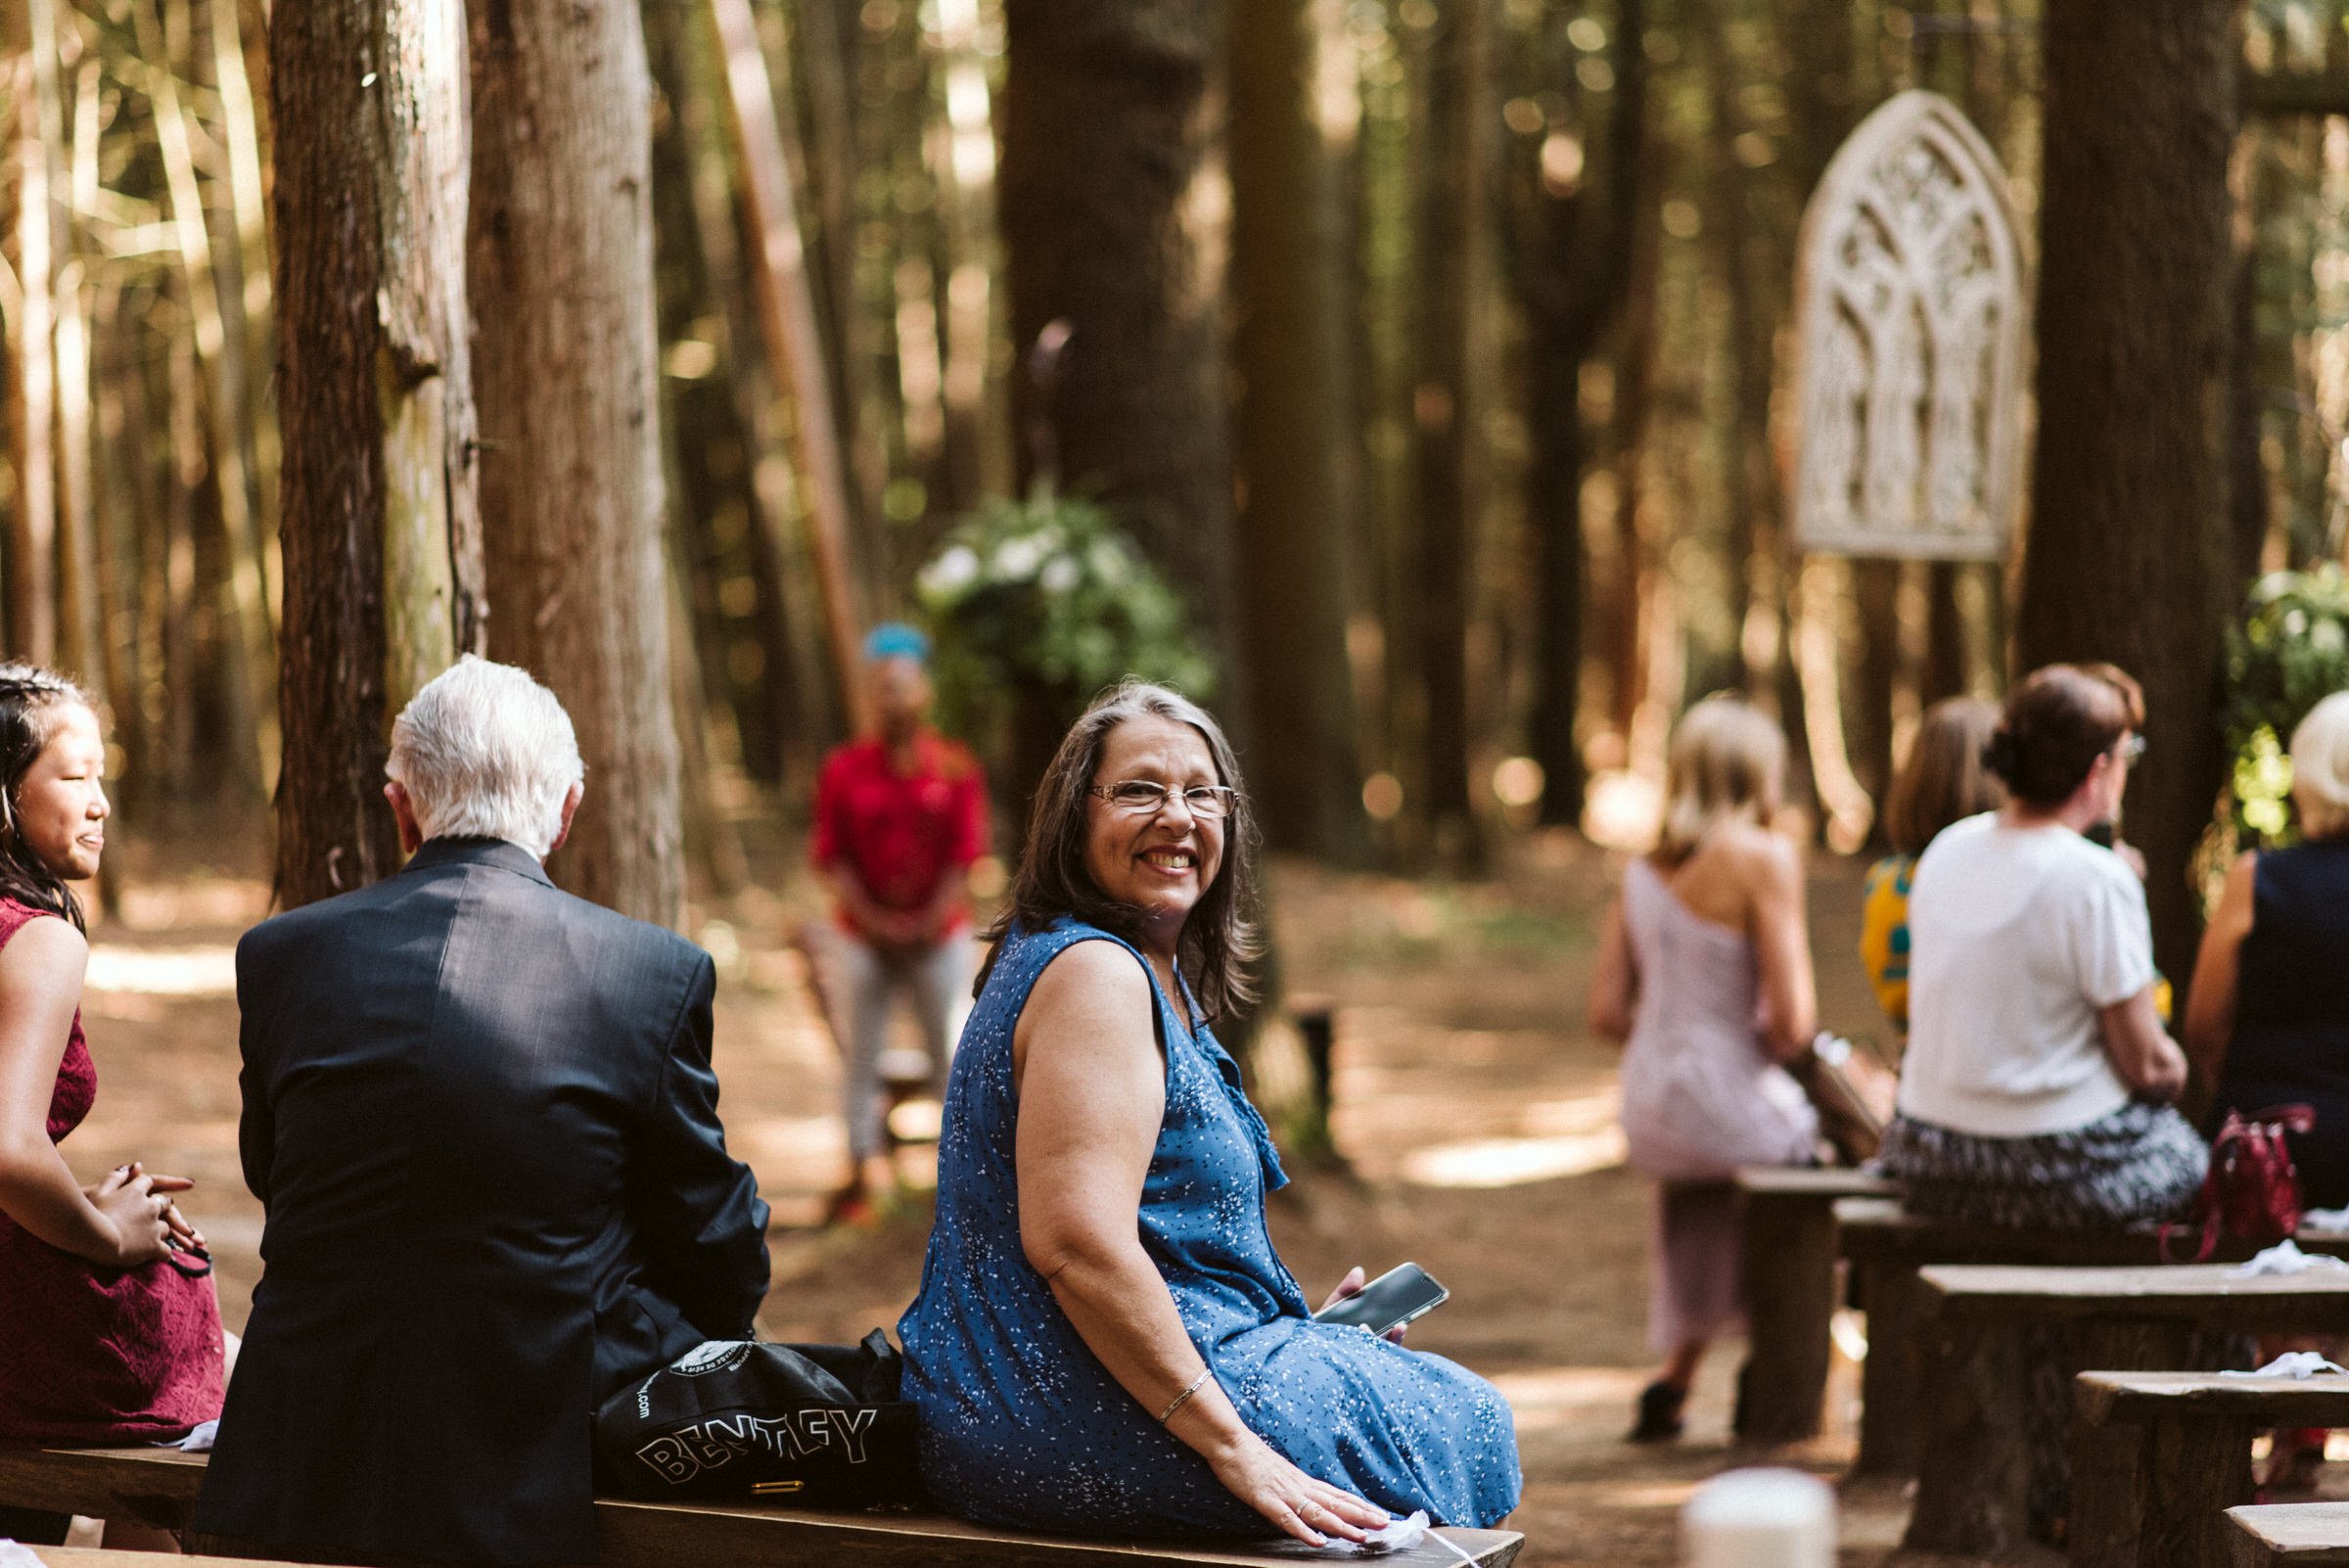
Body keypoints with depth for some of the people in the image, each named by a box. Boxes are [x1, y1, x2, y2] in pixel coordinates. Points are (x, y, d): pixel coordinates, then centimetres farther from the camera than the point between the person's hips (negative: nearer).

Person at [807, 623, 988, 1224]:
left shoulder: (954, 768, 2)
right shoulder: (844, 769, 4)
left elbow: (966, 853, -1)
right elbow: (831, 857, 1)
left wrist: (928, 922, -11)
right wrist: (875, 920, -9)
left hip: (938, 933, -1)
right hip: (862, 932, 1)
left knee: (951, 1057, -2)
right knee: (860, 1056, 0)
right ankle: (861, 1174, 3)